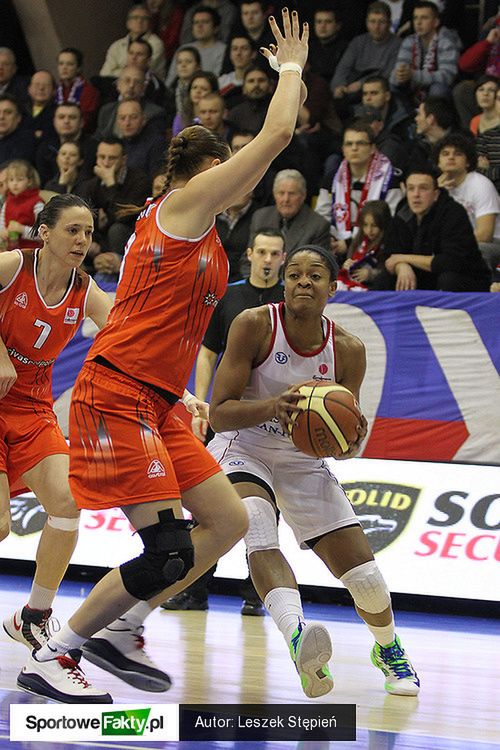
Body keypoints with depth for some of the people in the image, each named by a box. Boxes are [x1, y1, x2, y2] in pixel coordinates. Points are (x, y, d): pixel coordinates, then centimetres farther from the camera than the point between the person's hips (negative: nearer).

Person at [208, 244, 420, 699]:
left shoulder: (348, 351, -10)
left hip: (303, 460, 3)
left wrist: (350, 439, -25)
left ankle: (389, 649, 31)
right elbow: (218, 414, -21)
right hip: (243, 448, -3)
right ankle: (297, 634, -55)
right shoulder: (254, 325, -20)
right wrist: (273, 406, -38)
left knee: (365, 573, 0)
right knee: (259, 532, -36)